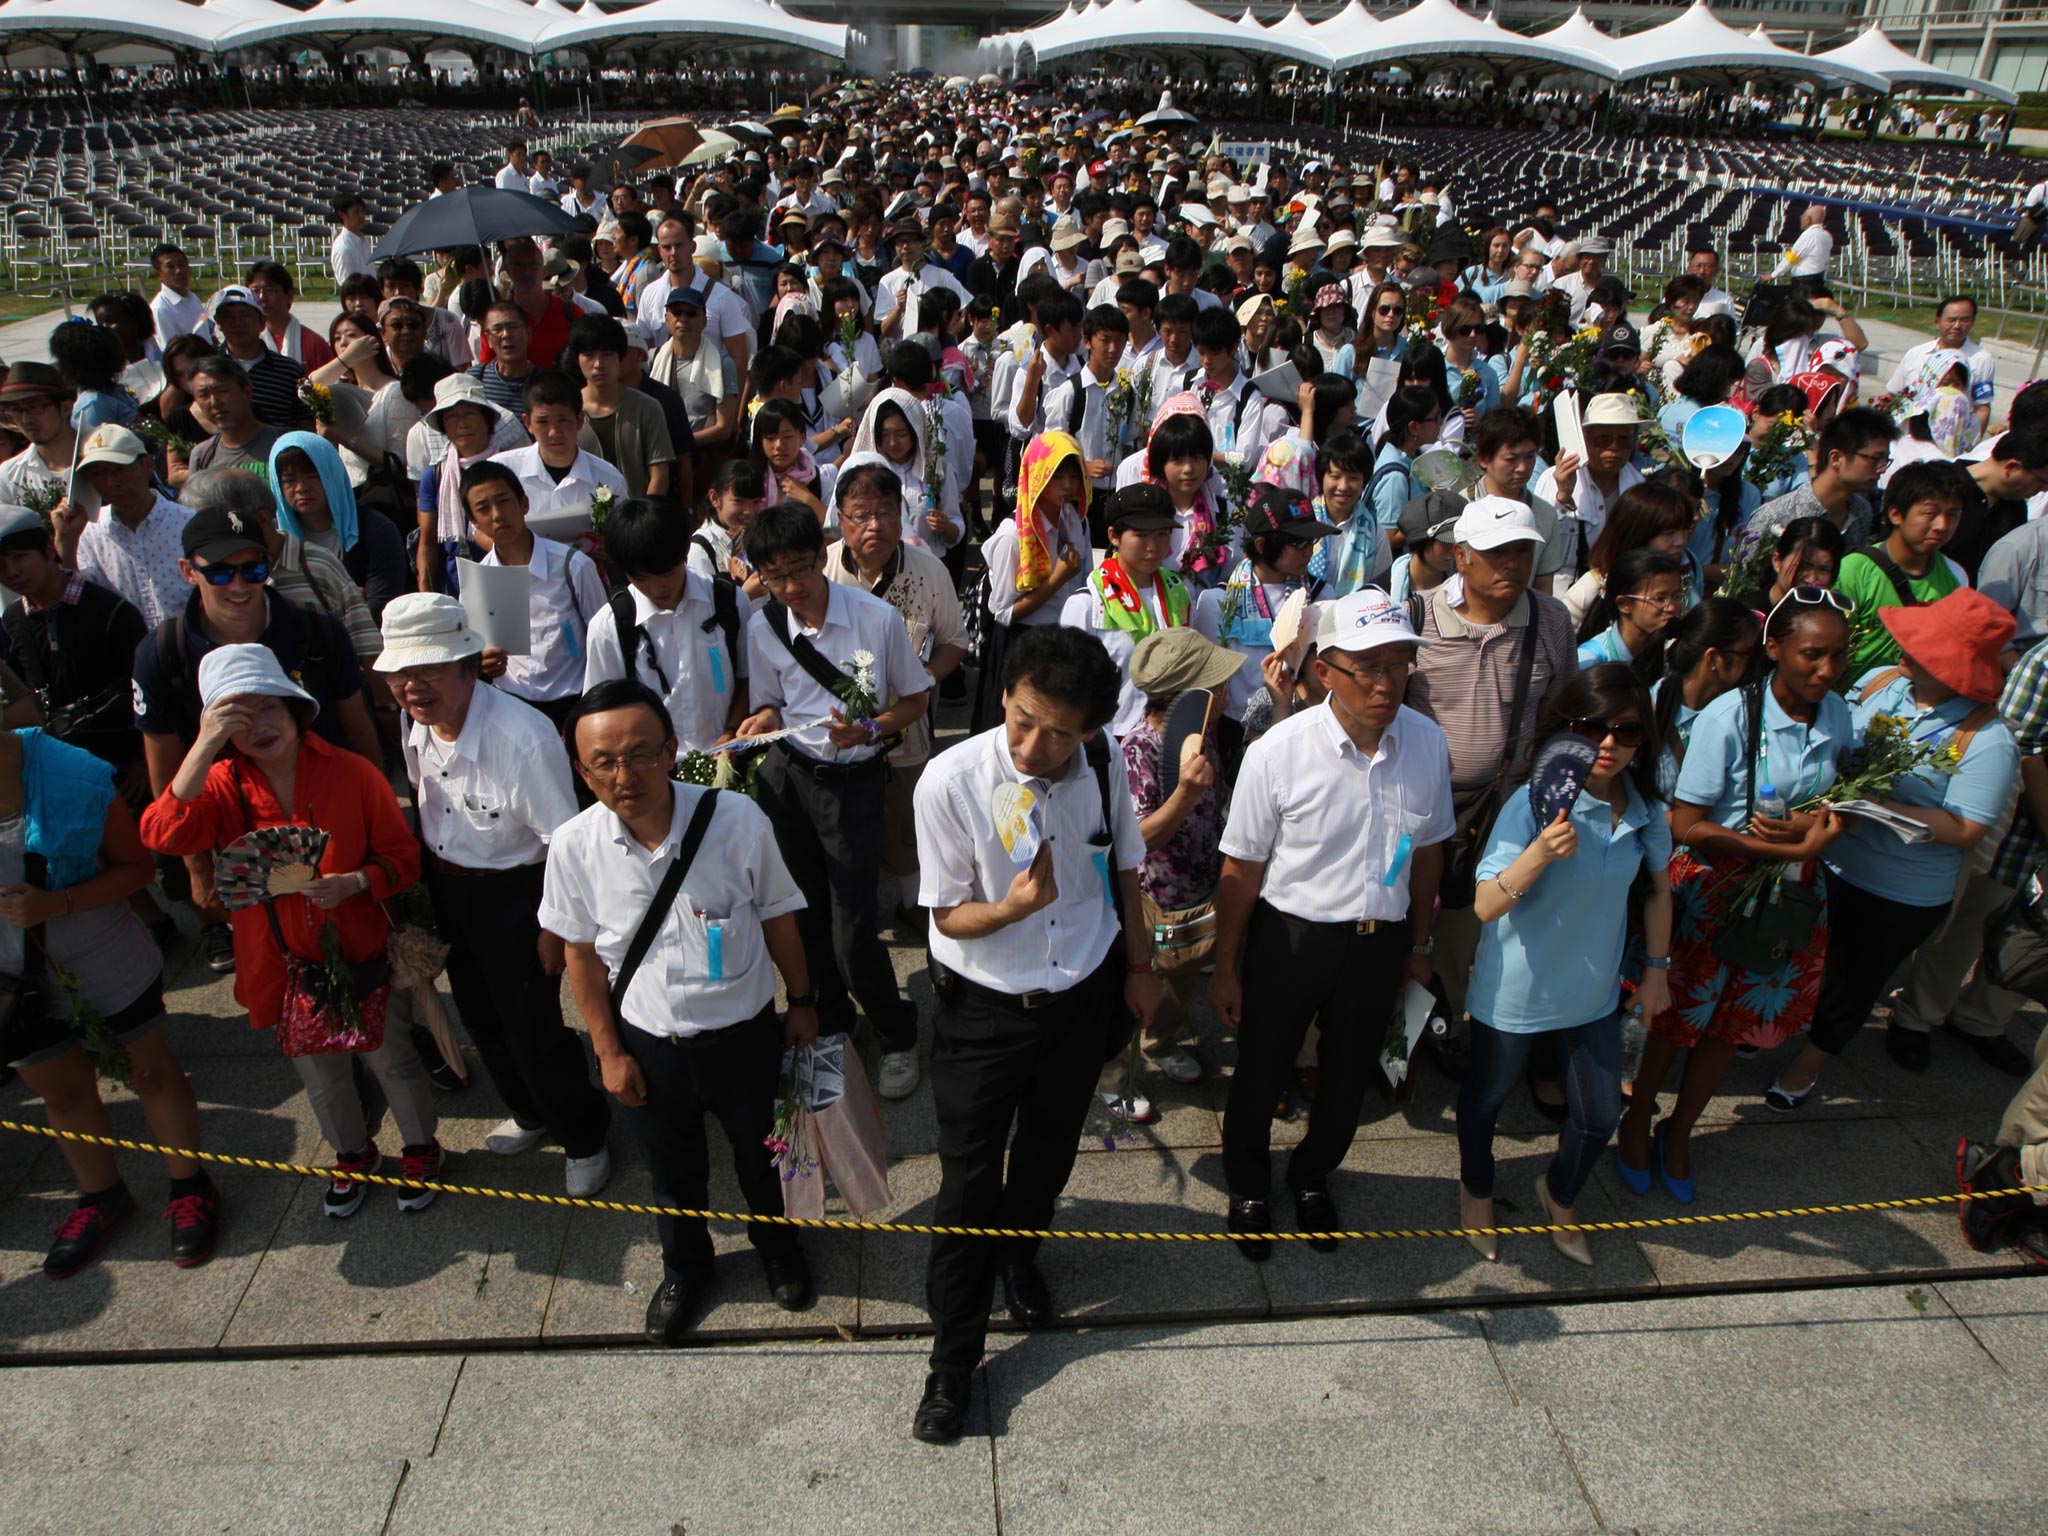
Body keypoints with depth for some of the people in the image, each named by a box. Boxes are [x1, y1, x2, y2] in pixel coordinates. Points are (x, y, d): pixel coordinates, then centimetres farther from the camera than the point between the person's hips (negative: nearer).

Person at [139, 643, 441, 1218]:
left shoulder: (352, 773, -14)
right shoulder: (223, 785, -8)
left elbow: (402, 857, -8)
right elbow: (164, 835, -29)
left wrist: (352, 883, -28)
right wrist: (203, 747, -34)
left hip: (358, 953, -2)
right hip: (282, 967, 3)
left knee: (390, 1058, 15)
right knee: (319, 1074, 23)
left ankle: (421, 1149, 42)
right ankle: (352, 1156, 49)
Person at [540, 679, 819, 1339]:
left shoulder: (738, 820, -25)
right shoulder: (573, 846, -20)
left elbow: (777, 917, -8)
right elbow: (583, 954, -4)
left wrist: (802, 1001, 3)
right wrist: (609, 1052, 1)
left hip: (744, 1035, -1)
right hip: (648, 1043, 1)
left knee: (761, 1159, 25)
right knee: (673, 1171, 26)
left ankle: (777, 1247, 58)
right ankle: (685, 1268, 57)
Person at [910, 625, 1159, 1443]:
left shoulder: (1103, 764, -14)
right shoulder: (950, 782, -26)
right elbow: (949, 916, -17)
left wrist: (1139, 966, 11)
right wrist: (1012, 908, -37)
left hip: (1083, 998, 4)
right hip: (985, 1008, -3)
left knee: (1048, 1151, 25)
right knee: (969, 1184, 6)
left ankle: (1018, 1251, 56)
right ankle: (953, 1358, 26)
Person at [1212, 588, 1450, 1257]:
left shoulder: (1428, 742, -10)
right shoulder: (1277, 753, -22)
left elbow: (1427, 851, 5)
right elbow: (1241, 870, -12)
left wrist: (1420, 945, 13)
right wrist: (1226, 968, -6)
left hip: (1380, 943, 3)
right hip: (1290, 938, -3)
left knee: (1348, 1077, 22)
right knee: (1261, 1075, 16)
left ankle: (1312, 1178, 52)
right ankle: (1248, 1190, 46)